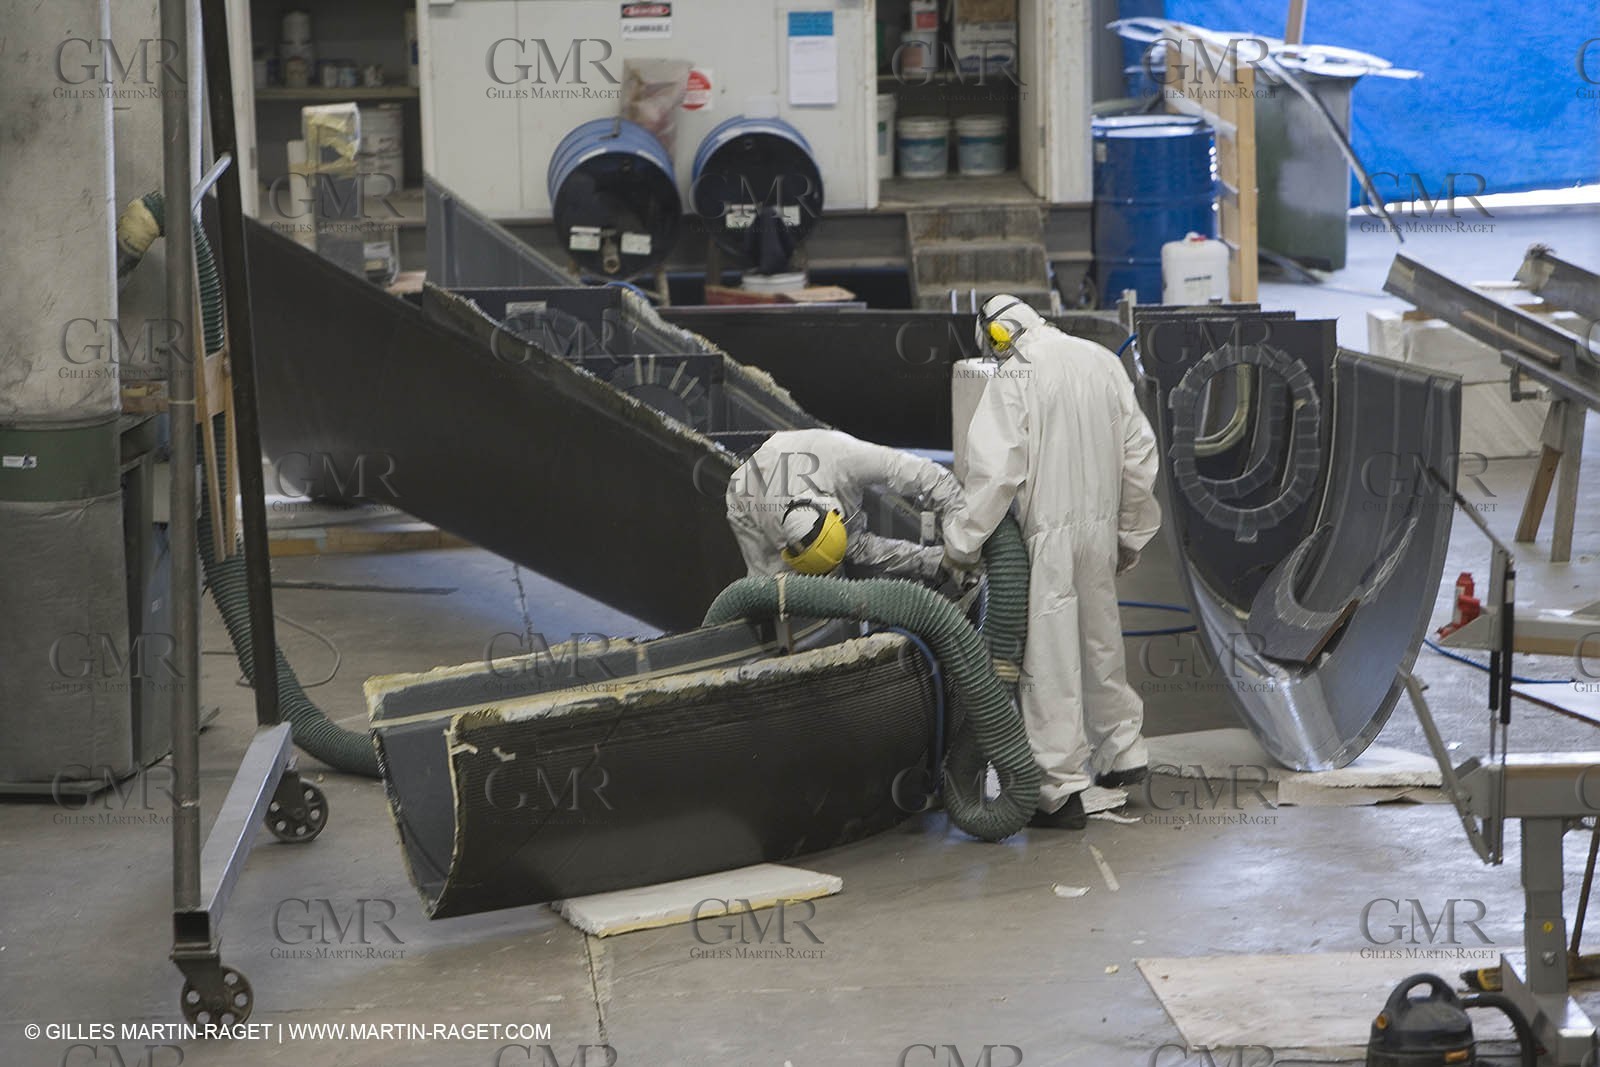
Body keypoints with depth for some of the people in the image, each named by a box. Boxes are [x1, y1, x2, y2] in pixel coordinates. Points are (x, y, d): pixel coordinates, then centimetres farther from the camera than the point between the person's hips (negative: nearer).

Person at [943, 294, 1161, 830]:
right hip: (1100, 526, 7)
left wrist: (962, 541, -10)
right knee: (1101, 644, 22)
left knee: (1050, 659, -3)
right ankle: (1123, 753, 35)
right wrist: (1132, 533, 20)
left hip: (1047, 534, -7)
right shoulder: (1104, 362, 8)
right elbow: (1139, 454, 11)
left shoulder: (1015, 375, -12)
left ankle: (1061, 790, -2)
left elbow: (996, 468, -18)